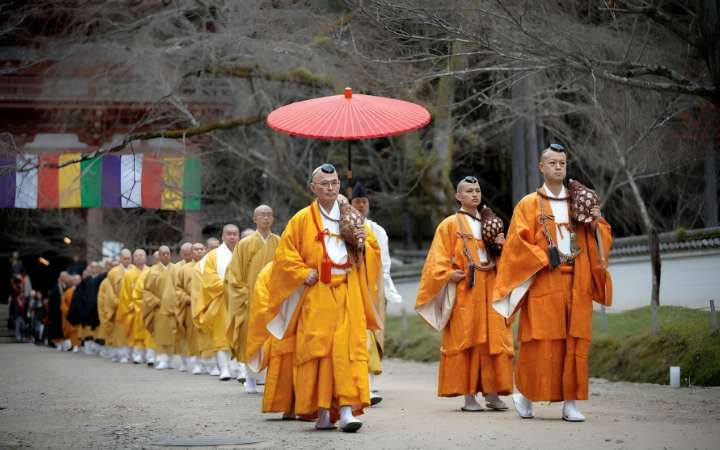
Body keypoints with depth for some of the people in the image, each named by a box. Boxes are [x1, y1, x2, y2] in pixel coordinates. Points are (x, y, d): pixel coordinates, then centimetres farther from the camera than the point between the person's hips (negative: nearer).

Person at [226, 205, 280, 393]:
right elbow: (234, 275, 3)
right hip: (251, 300, -1)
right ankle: (250, 379, 7)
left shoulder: (280, 243, 7)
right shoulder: (245, 244, 4)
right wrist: (246, 296, -6)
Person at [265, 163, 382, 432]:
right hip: (316, 296, -2)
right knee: (317, 350, -4)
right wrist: (304, 273, -10)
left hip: (348, 295, 2)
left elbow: (374, 248, 17)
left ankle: (346, 409, -11)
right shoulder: (302, 220, 5)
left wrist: (362, 242, -5)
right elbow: (284, 255, 3)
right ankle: (321, 411, 3)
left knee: (349, 349, -8)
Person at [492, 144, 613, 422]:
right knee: (541, 344, -6)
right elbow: (517, 242, -4)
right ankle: (525, 394, 11)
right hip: (543, 285, -3)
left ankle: (570, 402, 1)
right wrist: (546, 257, -13)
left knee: (575, 344, -2)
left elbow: (600, 241, 15)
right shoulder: (529, 204, 6)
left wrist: (596, 224, -6)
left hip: (576, 284, 3)